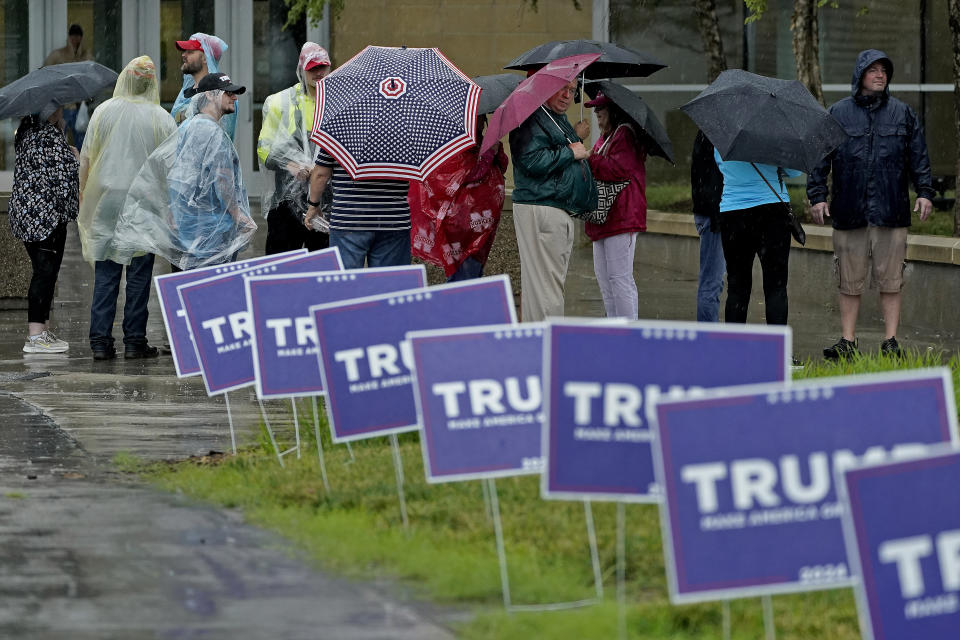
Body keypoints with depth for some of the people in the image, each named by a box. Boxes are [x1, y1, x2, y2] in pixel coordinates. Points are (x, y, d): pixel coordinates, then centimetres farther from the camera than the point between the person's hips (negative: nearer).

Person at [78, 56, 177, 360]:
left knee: (105, 275, 4)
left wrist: (84, 193, 14)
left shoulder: (103, 112, 1)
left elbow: (86, 159, 3)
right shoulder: (160, 118, -3)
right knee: (139, 273, 4)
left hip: (106, 200, 1)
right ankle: (134, 341, 4)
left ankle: (100, 341, 0)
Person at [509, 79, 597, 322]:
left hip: (563, 213, 11)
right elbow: (532, 161, -25)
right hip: (540, 209, -11)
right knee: (546, 284, -12)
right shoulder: (532, 119, -11)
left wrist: (577, 138, 19)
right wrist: (570, 152, -15)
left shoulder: (560, 120, 21)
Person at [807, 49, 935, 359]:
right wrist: (817, 195, 1)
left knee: (890, 280, 0)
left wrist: (924, 192, 3)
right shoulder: (837, 114, 7)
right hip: (849, 212, 0)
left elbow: (919, 157, 12)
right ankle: (848, 342, 9)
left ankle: (890, 342, 4)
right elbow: (820, 158, 8)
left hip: (891, 212, 0)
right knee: (850, 281, 3)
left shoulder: (902, 114, 10)